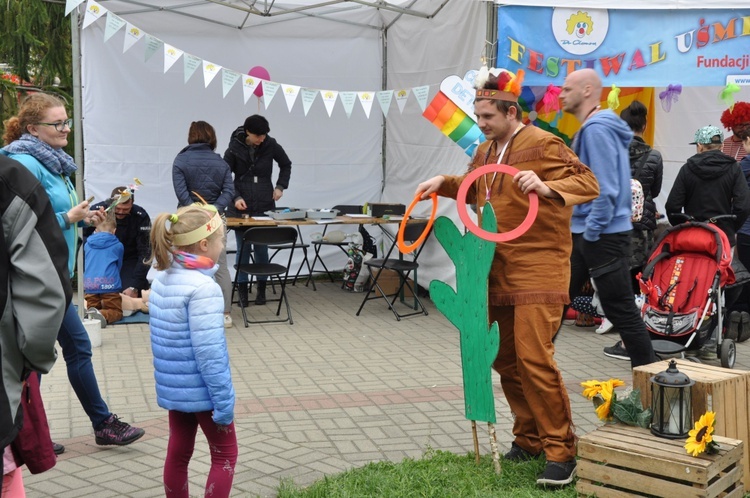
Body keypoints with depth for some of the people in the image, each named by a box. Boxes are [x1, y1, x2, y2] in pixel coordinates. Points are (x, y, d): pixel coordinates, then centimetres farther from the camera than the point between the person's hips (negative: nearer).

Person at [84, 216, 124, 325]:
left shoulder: (87, 245, 17)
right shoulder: (118, 246, 11)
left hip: (90, 285, 3)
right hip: (109, 284, -3)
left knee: (92, 309, 22)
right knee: (116, 312, 8)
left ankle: (90, 313, -14)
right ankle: (102, 315, -25)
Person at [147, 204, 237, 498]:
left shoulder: (161, 279, 3)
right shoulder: (203, 288, -23)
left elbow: (163, 339, 11)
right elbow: (209, 352, -24)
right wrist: (224, 400, -19)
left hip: (172, 386, 8)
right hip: (200, 389, -8)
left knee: (178, 453, 17)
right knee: (225, 454, 8)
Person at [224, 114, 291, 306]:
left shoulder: (271, 145, -2)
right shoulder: (235, 148, -7)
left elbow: (286, 165, 15)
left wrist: (280, 186, 4)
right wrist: (236, 197, -15)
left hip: (264, 206, 1)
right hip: (241, 207, -1)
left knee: (261, 248, 3)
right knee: (243, 249, 2)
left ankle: (261, 289, 16)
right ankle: (242, 290, 11)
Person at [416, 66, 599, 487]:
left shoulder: (543, 145, -10)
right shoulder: (486, 151, 15)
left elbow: (588, 184, -17)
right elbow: (473, 187, 34)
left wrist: (546, 187, -34)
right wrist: (443, 182, 16)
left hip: (537, 270, -8)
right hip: (497, 272, 8)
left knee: (534, 359, -14)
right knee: (505, 360, 11)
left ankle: (561, 454, -2)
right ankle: (529, 440, 25)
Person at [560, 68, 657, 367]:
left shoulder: (597, 129, -16)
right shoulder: (591, 129, 16)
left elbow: (606, 188, -22)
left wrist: (591, 231, -18)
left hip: (604, 236, -10)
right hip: (585, 233, 10)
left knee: (621, 311, -3)